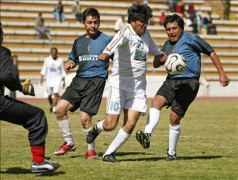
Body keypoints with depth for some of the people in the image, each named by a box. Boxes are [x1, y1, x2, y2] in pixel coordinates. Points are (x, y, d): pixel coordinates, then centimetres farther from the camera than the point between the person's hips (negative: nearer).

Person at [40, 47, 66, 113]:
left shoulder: (60, 60, 2)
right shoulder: (47, 60, 3)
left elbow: (63, 71, 8)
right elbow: (44, 69, 4)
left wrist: (63, 81, 5)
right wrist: (42, 77, -9)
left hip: (57, 79, -2)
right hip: (49, 79, 2)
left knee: (56, 93, -18)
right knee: (49, 95, 8)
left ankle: (54, 108, -21)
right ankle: (51, 105, 36)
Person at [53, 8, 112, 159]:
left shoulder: (106, 40, -1)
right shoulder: (78, 42, 15)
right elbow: (73, 60, 27)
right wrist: (70, 64, 5)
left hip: (96, 81, -6)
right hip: (79, 79, 6)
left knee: (85, 117, -13)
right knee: (60, 108, -6)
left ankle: (91, 149, 7)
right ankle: (69, 142, 11)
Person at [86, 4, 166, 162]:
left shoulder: (146, 35, 9)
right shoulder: (126, 33, -14)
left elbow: (154, 50, 35)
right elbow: (117, 40, -40)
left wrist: (163, 56, 20)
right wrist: (107, 52, -59)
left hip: (138, 87, 6)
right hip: (120, 84, -6)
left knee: (130, 125, -6)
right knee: (110, 125, -5)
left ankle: (109, 153, 9)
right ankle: (97, 128, 31)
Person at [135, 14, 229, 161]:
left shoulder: (192, 39, 0)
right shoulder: (167, 45, 19)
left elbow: (211, 53, 4)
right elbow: (156, 64, 27)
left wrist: (222, 73, 1)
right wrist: (161, 59, 2)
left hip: (189, 82, -5)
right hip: (171, 81, 6)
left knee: (174, 117, -10)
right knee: (157, 101, -24)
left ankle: (172, 153, 5)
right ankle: (147, 135, -39)